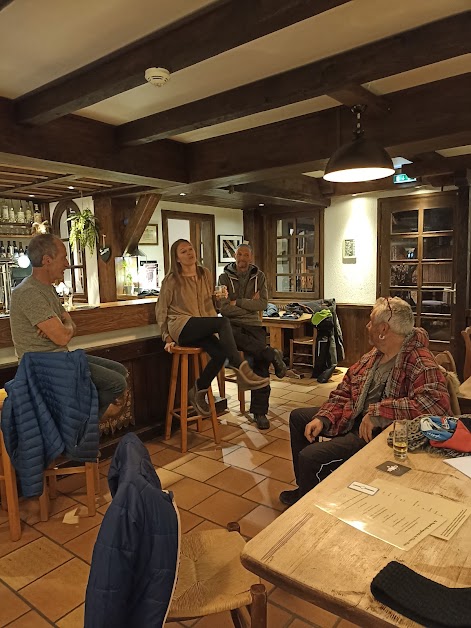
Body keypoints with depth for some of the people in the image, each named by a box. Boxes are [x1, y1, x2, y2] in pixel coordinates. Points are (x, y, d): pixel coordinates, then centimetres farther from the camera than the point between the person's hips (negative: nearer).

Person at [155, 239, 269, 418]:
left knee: (220, 352, -25)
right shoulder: (172, 279, -2)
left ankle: (199, 392, -4)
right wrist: (167, 337, -4)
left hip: (200, 329, 5)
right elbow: (161, 309, 2)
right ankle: (241, 368, -34)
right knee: (223, 322, -29)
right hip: (181, 326, -5)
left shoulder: (205, 274, 12)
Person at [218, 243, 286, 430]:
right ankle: (272, 355, -26)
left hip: (253, 325, 2)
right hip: (232, 324, -1)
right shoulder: (225, 277, 5)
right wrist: (250, 304, -4)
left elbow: (263, 303, -1)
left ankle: (259, 412, -12)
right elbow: (224, 308, -6)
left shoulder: (259, 277, 13)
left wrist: (238, 302, -7)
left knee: (261, 360, -20)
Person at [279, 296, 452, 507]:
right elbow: (343, 392, 9)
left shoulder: (420, 364, -22)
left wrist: (377, 413, -37)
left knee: (310, 457, -22)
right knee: (298, 417, 18)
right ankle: (305, 487, 32)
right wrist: (323, 418, -6)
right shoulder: (373, 355, 5)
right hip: (352, 418, 10)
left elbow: (438, 402, -40)